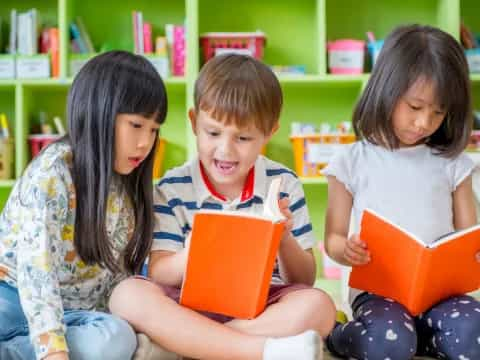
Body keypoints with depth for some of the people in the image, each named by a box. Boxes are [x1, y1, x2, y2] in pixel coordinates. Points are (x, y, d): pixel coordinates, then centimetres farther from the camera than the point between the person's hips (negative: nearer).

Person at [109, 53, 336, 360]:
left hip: (264, 308, 0)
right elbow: (158, 275, -5)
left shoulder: (283, 185, 3)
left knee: (318, 307, -30)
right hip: (192, 306, 0)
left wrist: (285, 240, -16)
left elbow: (305, 281, 6)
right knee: (129, 295, -30)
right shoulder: (173, 189, 0)